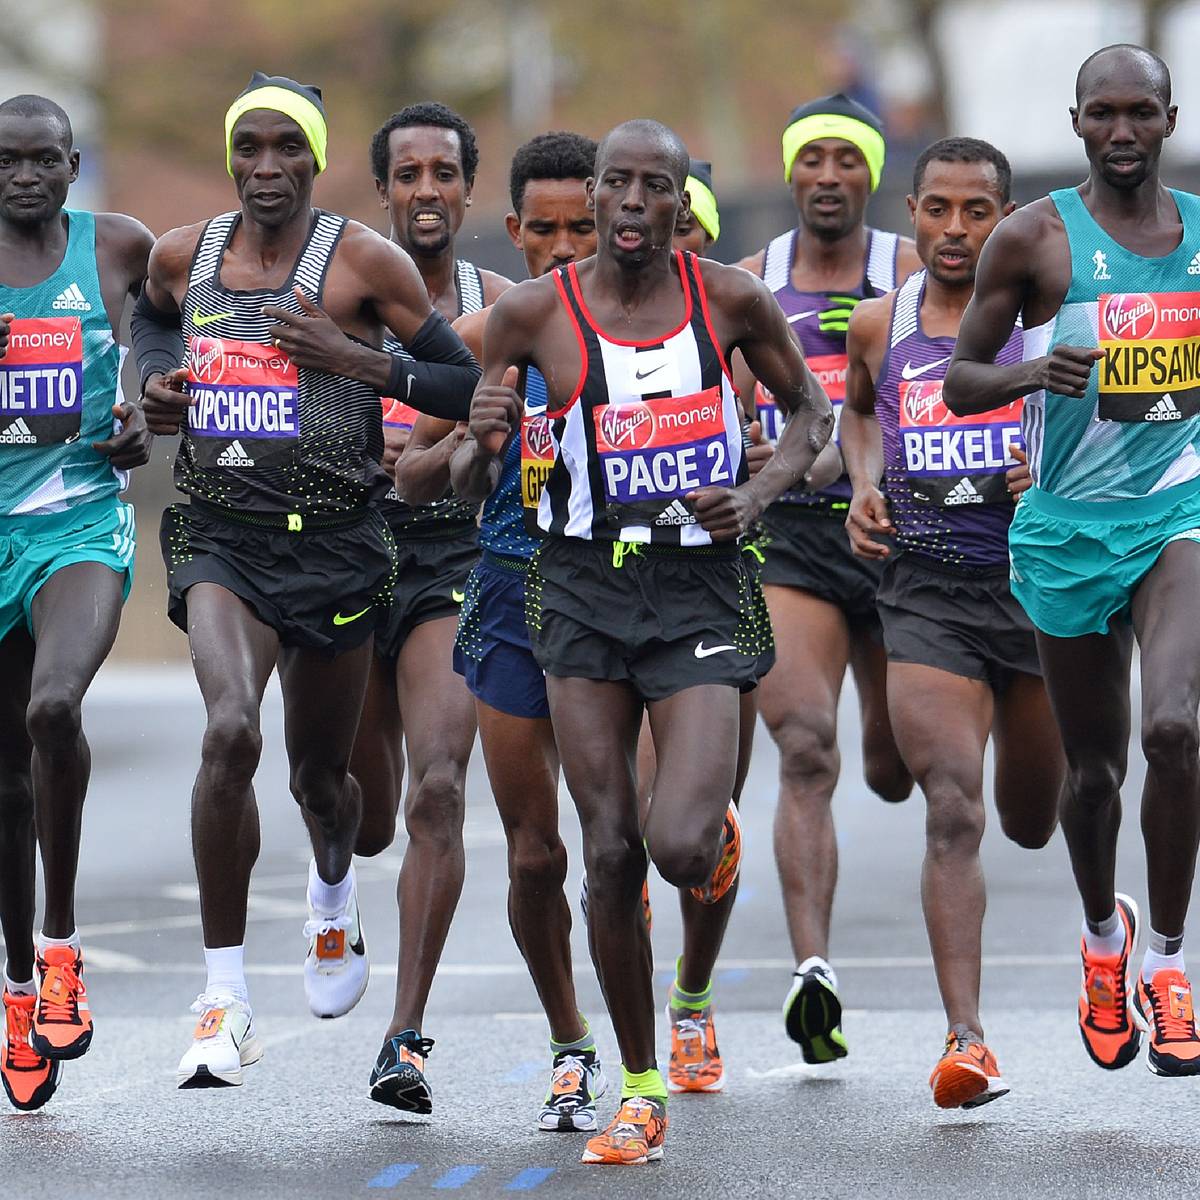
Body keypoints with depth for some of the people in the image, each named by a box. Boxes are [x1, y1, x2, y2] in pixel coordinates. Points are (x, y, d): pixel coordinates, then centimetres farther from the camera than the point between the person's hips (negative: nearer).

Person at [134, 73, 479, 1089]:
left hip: (336, 546, -1)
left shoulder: (364, 261, -6)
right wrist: (155, 383, 8)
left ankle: (334, 889, 53)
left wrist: (361, 360, -18)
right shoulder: (183, 257, 4)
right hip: (221, 542, 1)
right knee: (230, 731, -25)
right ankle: (225, 997, -19)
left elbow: (471, 382, -6)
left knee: (319, 774, 13)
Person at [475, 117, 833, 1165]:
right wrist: (489, 436, -16)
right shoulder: (534, 311, -3)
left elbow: (811, 409, 12)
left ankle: (716, 818, 23)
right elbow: (477, 463, 8)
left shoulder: (730, 299, -3)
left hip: (700, 587, -1)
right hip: (585, 583, 1)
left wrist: (755, 496, -5)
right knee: (611, 853, -1)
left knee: (679, 850, -16)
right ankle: (641, 1090, 14)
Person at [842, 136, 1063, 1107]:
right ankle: (966, 1038, -20)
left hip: (1039, 579, 0)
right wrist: (864, 485, 7)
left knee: (1031, 823, 15)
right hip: (926, 589, 0)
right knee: (953, 814, -17)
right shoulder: (879, 325, 5)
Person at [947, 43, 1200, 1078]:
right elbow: (958, 381, -1)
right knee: (1095, 766, 11)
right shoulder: (1035, 239, -3)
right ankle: (1104, 935, 40)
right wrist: (1033, 372, -20)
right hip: (1071, 523, 0)